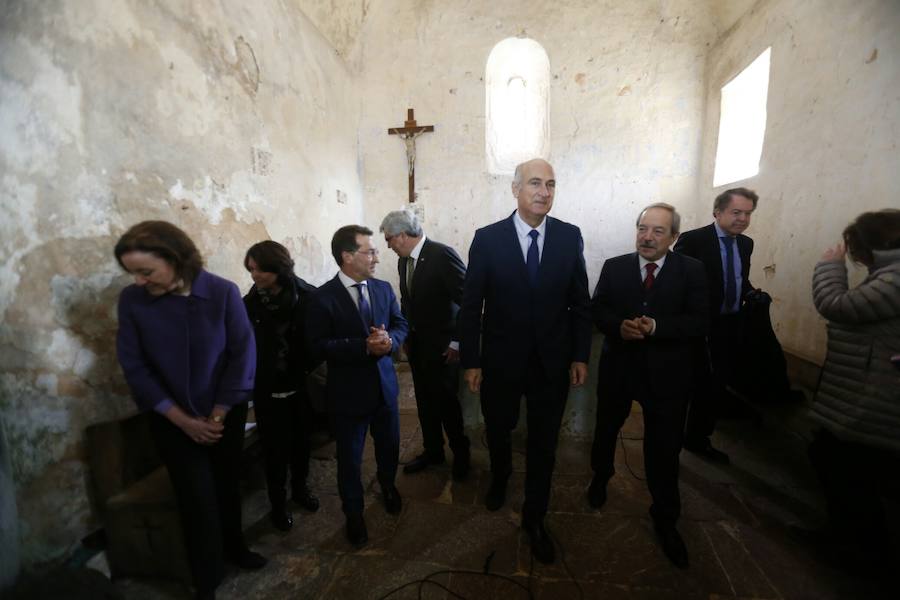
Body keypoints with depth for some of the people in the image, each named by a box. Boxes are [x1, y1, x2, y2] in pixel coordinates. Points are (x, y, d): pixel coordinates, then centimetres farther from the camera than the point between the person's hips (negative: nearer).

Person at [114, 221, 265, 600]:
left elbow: (242, 356, -13)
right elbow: (135, 368, -8)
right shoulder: (131, 300, -12)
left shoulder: (223, 292, -17)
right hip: (172, 420, 0)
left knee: (227, 484, 16)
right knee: (198, 499, 6)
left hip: (226, 413, 0)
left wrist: (217, 416, -10)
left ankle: (234, 547, 44)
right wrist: (184, 420, -10)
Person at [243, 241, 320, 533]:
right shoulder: (249, 304, -8)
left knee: (301, 440, 18)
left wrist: (309, 368, -12)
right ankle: (278, 503, 36)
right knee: (275, 447, 13)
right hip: (268, 390, 0)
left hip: (302, 386, 0)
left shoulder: (307, 298, -12)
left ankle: (300, 487, 44)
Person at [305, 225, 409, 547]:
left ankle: (388, 486, 54)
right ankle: (354, 513, 40)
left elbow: (400, 326, 5)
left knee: (389, 445, 22)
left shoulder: (383, 288, 0)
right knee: (350, 458, 14)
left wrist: (388, 340, -18)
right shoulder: (324, 297, -14)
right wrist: (365, 346, -26)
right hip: (349, 391, -4)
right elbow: (318, 346, -17)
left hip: (385, 384, 4)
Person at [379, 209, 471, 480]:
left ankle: (461, 454, 31)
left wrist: (457, 341, -15)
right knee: (425, 401, 16)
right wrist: (406, 336, 10)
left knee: (446, 402, 6)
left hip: (442, 346, -7)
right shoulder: (403, 260, 5)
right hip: (416, 344, 7)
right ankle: (432, 451, 37)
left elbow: (468, 299, -19)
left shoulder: (442, 254, -18)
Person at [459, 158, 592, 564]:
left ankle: (534, 518, 39)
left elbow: (580, 302, 2)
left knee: (543, 444, 14)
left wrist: (580, 356, 0)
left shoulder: (570, 236, -3)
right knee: (498, 431, 21)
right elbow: (471, 305, -7)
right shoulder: (488, 238, -9)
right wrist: (470, 361, -7)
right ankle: (500, 478, 55)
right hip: (501, 361, -1)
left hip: (553, 362, 1)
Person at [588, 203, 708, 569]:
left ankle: (665, 519, 33)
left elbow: (699, 322, -12)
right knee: (606, 429, 21)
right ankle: (600, 477, 51)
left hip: (666, 373, -1)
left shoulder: (691, 271, -5)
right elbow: (597, 308, -3)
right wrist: (619, 326, -23)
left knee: (664, 448, 10)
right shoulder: (614, 266, -2)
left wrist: (656, 326, -27)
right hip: (619, 367, 2)